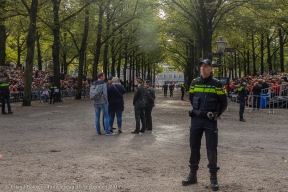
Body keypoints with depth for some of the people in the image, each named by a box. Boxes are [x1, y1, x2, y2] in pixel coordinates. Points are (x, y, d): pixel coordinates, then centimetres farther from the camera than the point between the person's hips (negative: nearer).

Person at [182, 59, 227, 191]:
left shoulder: (216, 84, -5)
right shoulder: (194, 83, 4)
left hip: (210, 121, -3)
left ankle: (213, 177, 10)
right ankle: (193, 175, 21)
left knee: (211, 148, -2)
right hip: (196, 119, 4)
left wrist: (216, 114, -2)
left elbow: (223, 103, 2)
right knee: (194, 147, 9)